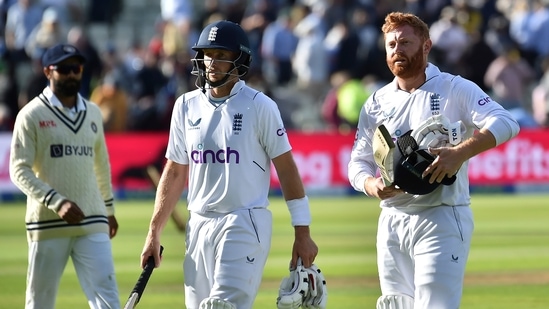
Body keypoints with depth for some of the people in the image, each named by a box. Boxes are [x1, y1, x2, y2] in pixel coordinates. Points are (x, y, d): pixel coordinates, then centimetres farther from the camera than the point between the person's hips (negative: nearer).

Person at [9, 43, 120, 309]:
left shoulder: (93, 113, 13)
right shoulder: (31, 115, -3)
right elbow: (20, 170, -10)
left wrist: (109, 208, 28)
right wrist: (57, 202, -20)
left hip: (92, 223, 4)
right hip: (47, 225, -4)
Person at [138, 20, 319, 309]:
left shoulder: (259, 106, -4)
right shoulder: (186, 106, 9)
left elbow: (286, 169, -3)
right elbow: (174, 173, 15)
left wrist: (302, 233, -7)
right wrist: (153, 233, 11)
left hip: (245, 224, -5)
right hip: (199, 227, 5)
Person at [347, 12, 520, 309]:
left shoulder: (455, 89, -3)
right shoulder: (376, 103, 12)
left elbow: (505, 123, -16)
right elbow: (358, 162, 12)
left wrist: (460, 153, -31)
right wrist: (372, 185, -12)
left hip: (442, 219, -5)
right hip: (392, 221, 5)